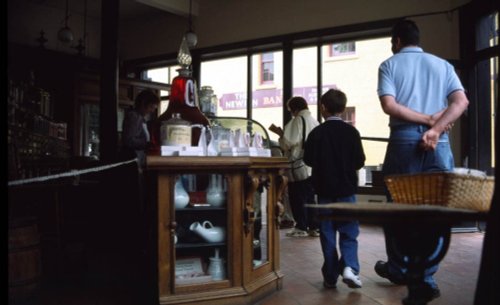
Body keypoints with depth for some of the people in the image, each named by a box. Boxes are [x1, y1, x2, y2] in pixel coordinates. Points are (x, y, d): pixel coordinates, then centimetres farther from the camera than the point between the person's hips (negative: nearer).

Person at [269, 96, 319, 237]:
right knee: (309, 197, 13)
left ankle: (301, 227, 8)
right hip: (312, 166, 7)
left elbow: (289, 142, -18)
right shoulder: (315, 121, 9)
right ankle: (313, 227, 16)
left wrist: (279, 132, -3)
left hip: (299, 166, -7)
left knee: (297, 198, 3)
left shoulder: (298, 120, -12)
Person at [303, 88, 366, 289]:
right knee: (349, 232, 9)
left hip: (324, 190, 0)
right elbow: (360, 162, -2)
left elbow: (308, 160, 0)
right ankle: (349, 266, -10)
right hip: (347, 190, 0)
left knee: (327, 234, 9)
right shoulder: (351, 131, -5)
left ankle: (330, 277, 12)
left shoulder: (316, 133, -6)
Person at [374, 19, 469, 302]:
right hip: (439, 143, 3)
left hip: (404, 139, -2)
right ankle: (426, 279, 2)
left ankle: (398, 269, 23)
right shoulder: (443, 65, 16)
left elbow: (389, 106, -9)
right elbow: (461, 101, 0)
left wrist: (428, 119, -5)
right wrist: (435, 129, -10)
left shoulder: (389, 65, 7)